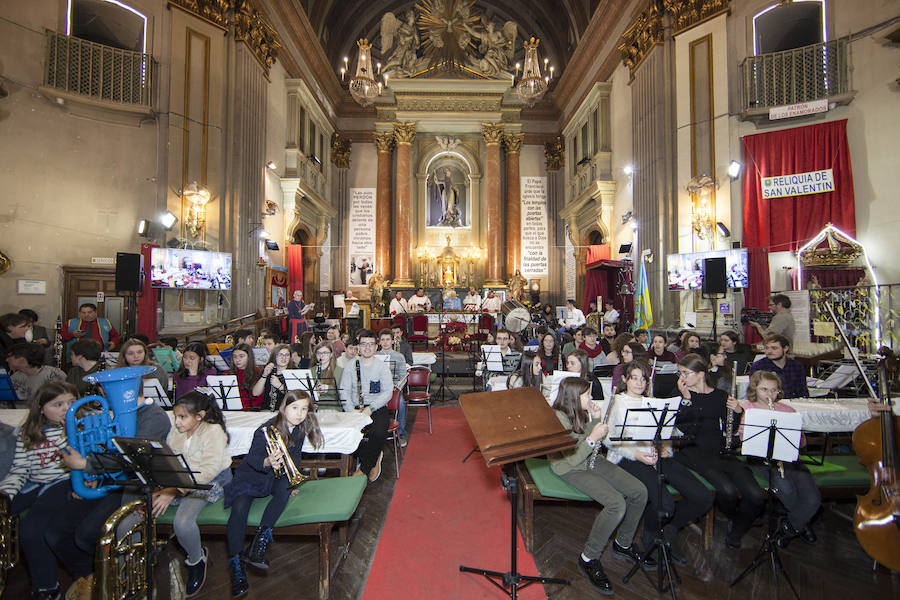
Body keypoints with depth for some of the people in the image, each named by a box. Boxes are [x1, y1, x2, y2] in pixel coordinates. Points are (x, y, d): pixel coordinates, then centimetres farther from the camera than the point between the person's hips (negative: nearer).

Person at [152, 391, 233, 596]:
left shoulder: (213, 431, -18)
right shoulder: (176, 431, 4)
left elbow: (209, 470, -23)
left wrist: (174, 490, -27)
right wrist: (161, 486, -16)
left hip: (208, 483, -7)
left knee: (183, 521, -28)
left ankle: (197, 560, 5)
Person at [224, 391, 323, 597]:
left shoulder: (300, 430, -3)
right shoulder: (265, 430, -19)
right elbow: (252, 458, -22)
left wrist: (291, 483, 0)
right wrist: (267, 462, -43)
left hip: (278, 475, 3)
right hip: (251, 475, -3)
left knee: (285, 488, -30)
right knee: (239, 508, -27)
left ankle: (260, 540, -27)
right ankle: (236, 563, -21)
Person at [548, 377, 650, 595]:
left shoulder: (581, 411, 1)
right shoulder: (558, 418, -24)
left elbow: (593, 446, 11)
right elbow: (572, 459, -23)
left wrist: (596, 420, -4)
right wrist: (593, 438, -24)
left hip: (591, 460, 8)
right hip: (570, 469, -8)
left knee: (639, 491, -2)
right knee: (616, 503, -25)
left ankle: (623, 543, 21)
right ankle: (588, 558, -5)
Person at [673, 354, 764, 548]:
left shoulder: (720, 396, 14)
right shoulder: (679, 394, 6)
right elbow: (678, 425, -9)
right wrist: (686, 397, -12)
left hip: (719, 452, 3)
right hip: (692, 451, -3)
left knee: (756, 497, -17)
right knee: (727, 490, -28)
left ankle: (736, 531, 15)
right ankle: (733, 518, 11)